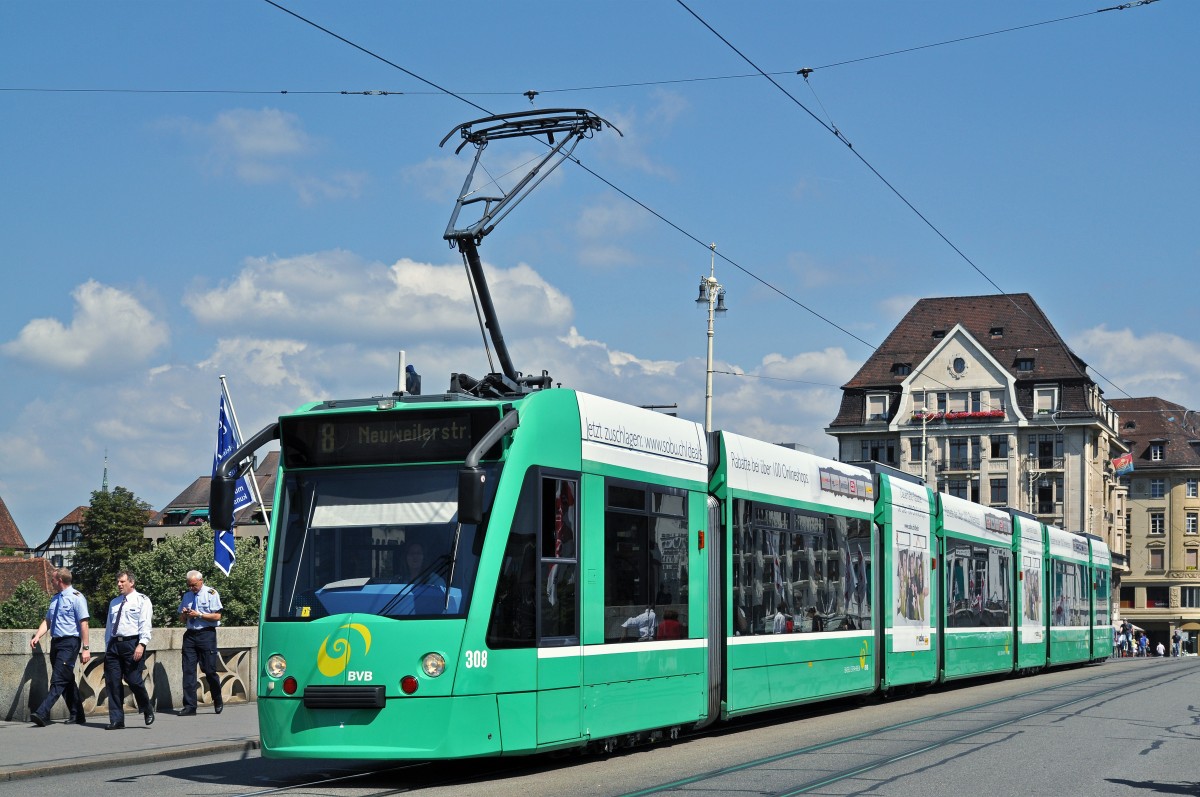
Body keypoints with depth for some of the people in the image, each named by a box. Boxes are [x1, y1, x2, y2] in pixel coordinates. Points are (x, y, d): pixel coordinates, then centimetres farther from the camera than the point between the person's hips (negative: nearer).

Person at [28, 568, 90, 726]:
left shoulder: (76, 598, -8)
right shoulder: (55, 599, 15)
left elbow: (83, 624, -12)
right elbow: (47, 621, 17)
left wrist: (85, 648, -16)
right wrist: (36, 637, -1)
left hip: (69, 643, -8)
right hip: (56, 642, 8)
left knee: (58, 680, -15)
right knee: (67, 681, 13)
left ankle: (42, 714, -24)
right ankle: (77, 715, 22)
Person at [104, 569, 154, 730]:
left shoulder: (142, 601, 2)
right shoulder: (114, 603, 21)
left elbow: (145, 625, -8)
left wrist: (141, 645, -19)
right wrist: (107, 648, 16)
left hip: (132, 643, -6)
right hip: (114, 644, 6)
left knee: (134, 680, -10)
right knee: (113, 682, 1)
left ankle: (147, 710, 14)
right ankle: (116, 720, 6)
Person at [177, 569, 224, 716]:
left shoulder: (211, 594, -2)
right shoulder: (187, 596, 15)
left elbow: (217, 616, -8)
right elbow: (182, 619, 21)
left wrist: (199, 614, -15)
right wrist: (184, 614, -2)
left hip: (206, 634, -5)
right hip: (190, 635, 5)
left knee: (209, 671, -2)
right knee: (188, 670, -1)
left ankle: (218, 702, 19)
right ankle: (189, 707, 0)